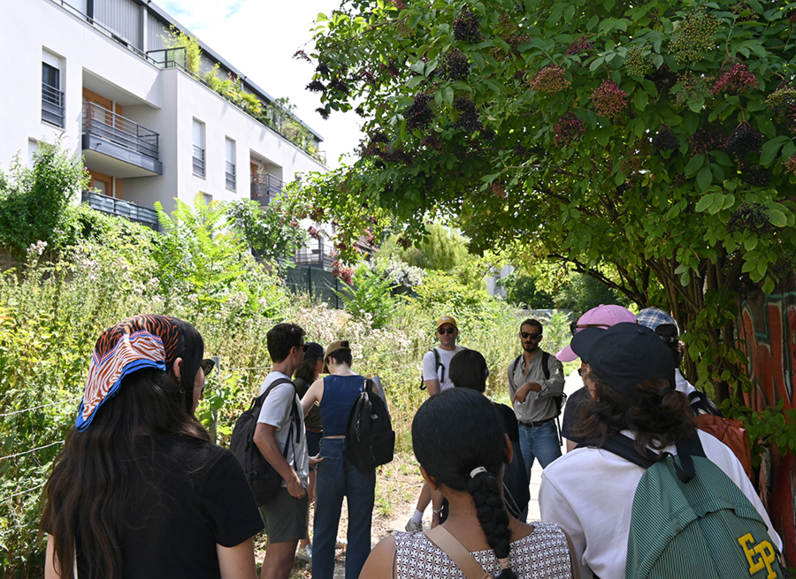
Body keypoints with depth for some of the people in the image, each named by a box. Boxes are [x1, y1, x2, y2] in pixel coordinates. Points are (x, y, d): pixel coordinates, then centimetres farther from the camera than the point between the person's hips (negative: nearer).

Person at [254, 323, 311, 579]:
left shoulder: (270, 383, 12)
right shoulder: (283, 387, -18)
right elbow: (261, 436, -26)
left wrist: (303, 459, 22)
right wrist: (292, 477, -22)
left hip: (273, 482, 10)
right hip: (285, 486, -10)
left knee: (274, 550, 19)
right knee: (282, 558, -3)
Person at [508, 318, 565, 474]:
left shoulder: (550, 363, -5)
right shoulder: (513, 367, 12)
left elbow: (558, 386, -26)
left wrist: (530, 386, -36)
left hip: (544, 431, -4)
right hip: (521, 431, 4)